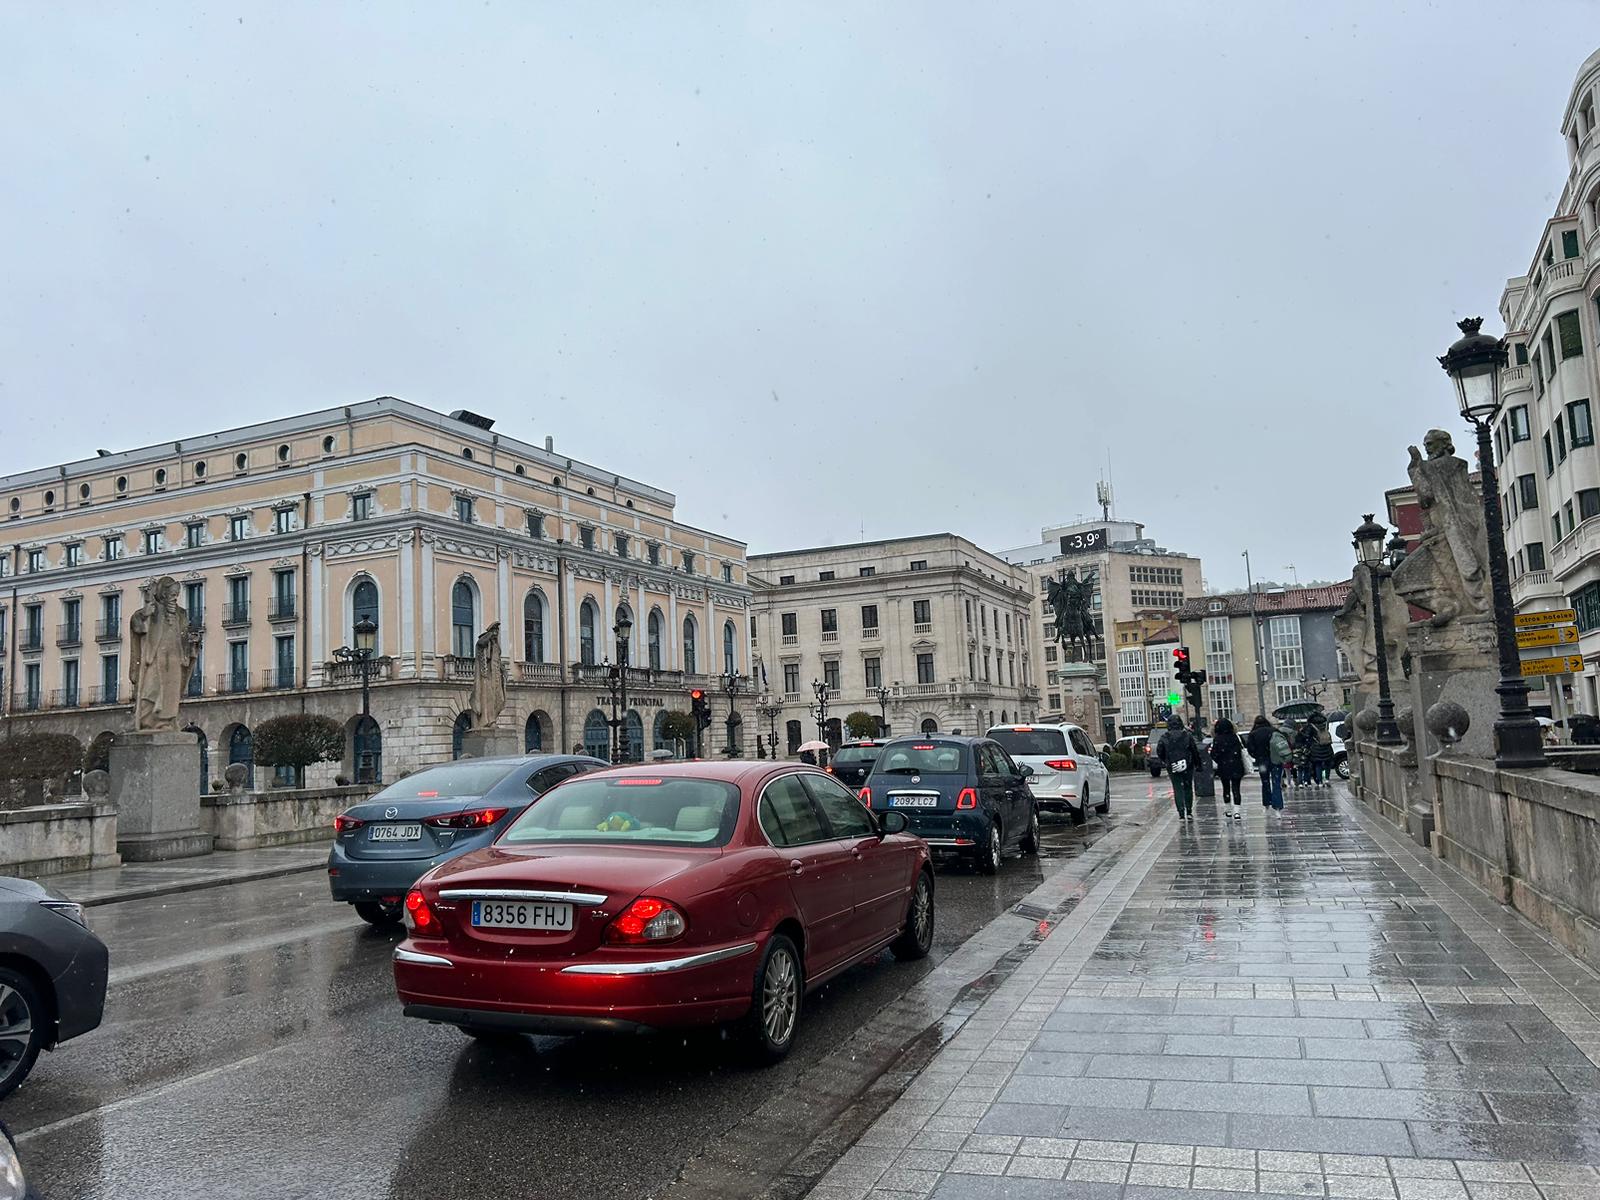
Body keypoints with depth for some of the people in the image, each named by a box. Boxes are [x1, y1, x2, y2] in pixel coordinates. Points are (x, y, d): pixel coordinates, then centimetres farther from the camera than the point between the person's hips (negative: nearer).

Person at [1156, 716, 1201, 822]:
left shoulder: (1164, 738, -3)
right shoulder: (1187, 735, -3)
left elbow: (1159, 752, 1)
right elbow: (1195, 751, -2)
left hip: (1172, 768, 0)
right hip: (1187, 767, 0)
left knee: (1178, 790, 5)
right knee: (1188, 788, 14)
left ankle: (1181, 814, -2)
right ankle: (1189, 812, 12)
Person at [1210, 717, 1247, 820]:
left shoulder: (1217, 740, -10)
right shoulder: (1235, 737, -3)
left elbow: (1214, 755, -10)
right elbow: (1242, 751, 1)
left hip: (1223, 768, -1)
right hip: (1236, 767, 1)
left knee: (1226, 788, 17)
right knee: (1236, 788, 0)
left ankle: (1226, 809, 26)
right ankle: (1237, 811, -11)